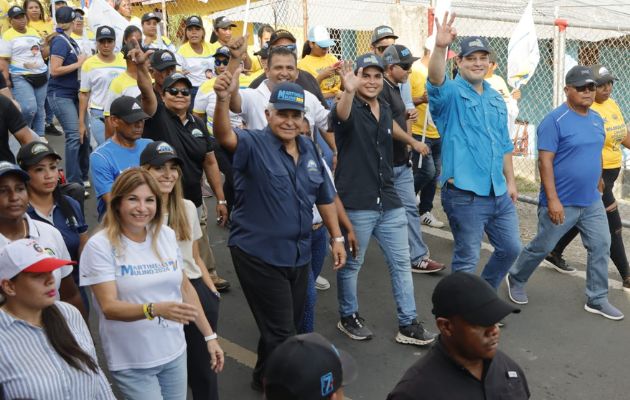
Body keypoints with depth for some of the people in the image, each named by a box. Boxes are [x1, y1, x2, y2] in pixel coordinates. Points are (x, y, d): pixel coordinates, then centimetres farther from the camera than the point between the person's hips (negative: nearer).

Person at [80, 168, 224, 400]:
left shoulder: (167, 235, 1)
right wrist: (155, 309, -36)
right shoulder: (100, 246, -14)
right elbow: (109, 307, -20)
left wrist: (209, 336, 9)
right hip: (132, 363, -4)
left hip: (175, 353, 5)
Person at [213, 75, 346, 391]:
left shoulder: (308, 149, 5)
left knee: (291, 326, 21)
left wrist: (336, 237, 13)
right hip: (259, 254, -6)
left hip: (299, 254, 6)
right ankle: (268, 384, 30)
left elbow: (324, 196, 13)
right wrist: (223, 99, -54)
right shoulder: (254, 145, -13)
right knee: (279, 330, 3)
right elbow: (224, 135, -36)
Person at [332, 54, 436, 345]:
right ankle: (348, 318, 28)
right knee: (351, 264, 8)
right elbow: (342, 115, -36)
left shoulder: (385, 109, 11)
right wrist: (349, 90, -56)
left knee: (401, 263, 9)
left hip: (389, 202, 7)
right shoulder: (350, 109, -10)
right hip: (356, 204, -6)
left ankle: (408, 325, 18)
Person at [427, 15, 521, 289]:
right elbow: (435, 81, -32)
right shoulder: (451, 94, -8)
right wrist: (440, 47, -49)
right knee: (467, 259, 2)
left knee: (510, 248, 17)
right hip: (465, 195, -7)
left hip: (499, 193, 7)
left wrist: (510, 181, 17)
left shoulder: (496, 99, 13)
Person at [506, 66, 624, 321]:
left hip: (592, 203, 7)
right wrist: (552, 199, -23)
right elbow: (545, 161, -19)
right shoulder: (555, 120, -15)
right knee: (541, 247, 7)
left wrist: (598, 187, 21)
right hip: (561, 203, -7)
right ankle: (516, 280, 31)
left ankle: (597, 300, 18)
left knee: (601, 246, 6)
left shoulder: (597, 119, 9)